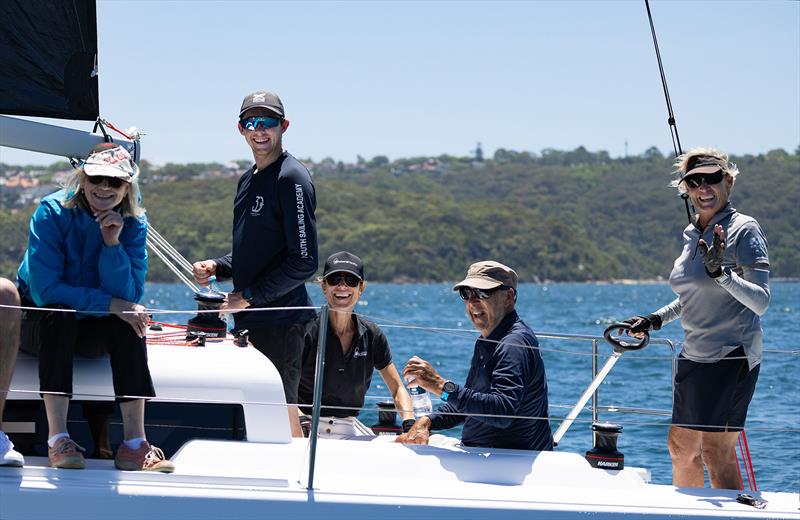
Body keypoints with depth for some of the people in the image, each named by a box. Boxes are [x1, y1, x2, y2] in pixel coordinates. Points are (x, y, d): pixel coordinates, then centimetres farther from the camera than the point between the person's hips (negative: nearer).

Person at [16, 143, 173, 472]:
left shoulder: (133, 223, -7)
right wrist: (110, 303, -27)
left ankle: (134, 445, -32)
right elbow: (44, 290, -24)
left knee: (129, 323, -27)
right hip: (37, 321, -3)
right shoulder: (52, 212, -17)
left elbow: (128, 295, -16)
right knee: (58, 316, -35)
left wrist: (113, 242, -28)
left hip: (92, 329, 3)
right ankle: (57, 440, -40)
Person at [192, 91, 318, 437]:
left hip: (280, 321, -9)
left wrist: (249, 297, -15)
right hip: (249, 321, 9)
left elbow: (304, 261, -16)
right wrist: (216, 267, 7)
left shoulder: (292, 178, -10)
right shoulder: (248, 179, 18)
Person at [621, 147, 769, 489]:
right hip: (694, 356, 8)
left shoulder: (743, 230, -11)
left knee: (716, 454, -12)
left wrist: (721, 272, -33)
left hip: (731, 357, -8)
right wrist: (656, 320, 18)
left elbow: (761, 301, -21)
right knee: (681, 447, 14)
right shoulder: (691, 234, 12)